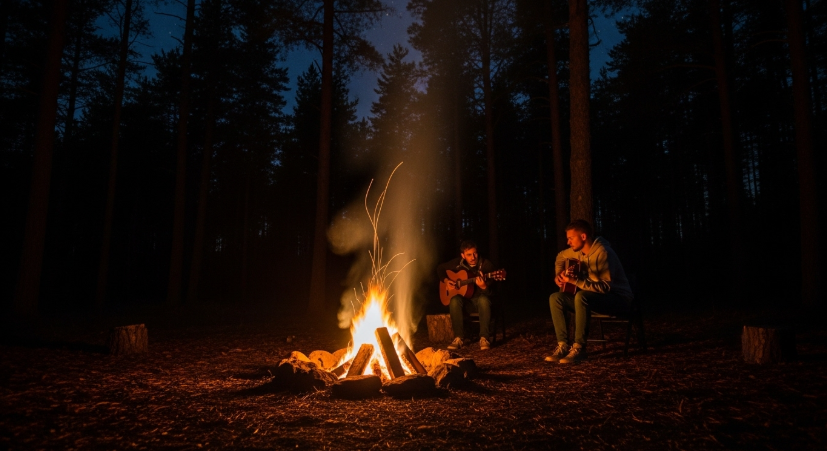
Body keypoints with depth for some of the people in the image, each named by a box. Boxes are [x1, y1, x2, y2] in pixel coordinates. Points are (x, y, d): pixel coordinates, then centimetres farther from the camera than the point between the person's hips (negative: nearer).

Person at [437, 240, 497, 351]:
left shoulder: (486, 265, -14)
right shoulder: (458, 263, -4)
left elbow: (490, 292, -19)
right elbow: (440, 268, 13)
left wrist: (484, 287, -43)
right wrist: (446, 280, -6)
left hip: (479, 299, -2)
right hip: (464, 299, 2)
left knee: (484, 300, -38)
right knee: (455, 300, -32)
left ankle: (484, 338, -31)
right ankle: (459, 338, -25)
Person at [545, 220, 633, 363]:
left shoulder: (602, 253, -24)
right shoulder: (579, 251, 1)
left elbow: (606, 287, -31)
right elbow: (561, 257, 24)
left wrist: (576, 281, -36)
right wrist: (558, 275, 8)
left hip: (618, 299, -8)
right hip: (593, 297, 8)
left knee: (581, 296, -37)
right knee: (555, 298, -7)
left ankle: (579, 347, -28)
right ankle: (563, 345, -9)